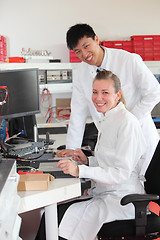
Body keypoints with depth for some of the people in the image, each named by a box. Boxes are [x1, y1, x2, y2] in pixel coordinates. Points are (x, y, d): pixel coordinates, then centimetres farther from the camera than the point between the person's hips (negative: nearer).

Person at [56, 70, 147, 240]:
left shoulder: (127, 122, -16)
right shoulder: (106, 120, 12)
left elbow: (122, 173, -21)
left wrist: (80, 171, -27)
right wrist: (87, 161, 1)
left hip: (123, 198, -8)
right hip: (104, 192, 8)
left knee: (75, 213, -24)